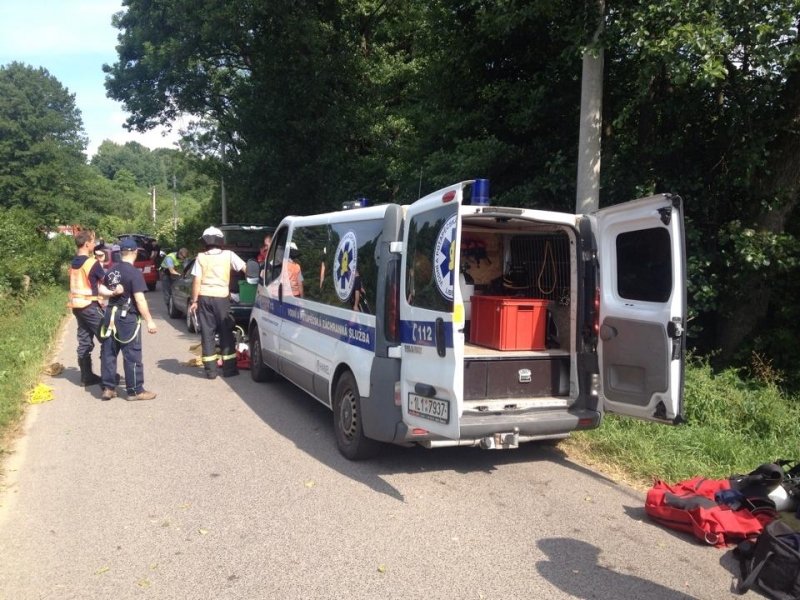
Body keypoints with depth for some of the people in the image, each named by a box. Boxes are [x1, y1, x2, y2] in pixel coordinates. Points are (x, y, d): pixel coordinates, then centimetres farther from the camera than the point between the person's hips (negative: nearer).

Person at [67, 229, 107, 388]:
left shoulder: (73, 263, 10)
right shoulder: (92, 263, -14)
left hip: (77, 305, 8)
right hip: (90, 306, -8)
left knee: (84, 342, 10)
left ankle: (86, 376, 14)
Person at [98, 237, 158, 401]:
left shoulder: (112, 269, 6)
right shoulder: (134, 273, -16)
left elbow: (101, 289, 13)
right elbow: (139, 299, -20)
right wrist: (149, 321, -17)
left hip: (111, 314, 7)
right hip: (128, 317, -7)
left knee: (108, 353, 12)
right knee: (132, 355, 0)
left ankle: (108, 388, 18)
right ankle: (135, 391, 5)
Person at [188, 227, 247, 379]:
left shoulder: (201, 257, 2)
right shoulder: (228, 255, 2)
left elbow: (197, 281, -2)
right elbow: (246, 269, -4)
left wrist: (194, 301, 2)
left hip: (204, 298, 1)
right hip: (222, 297, 0)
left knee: (207, 333, 6)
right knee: (226, 332, 9)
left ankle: (210, 370, 6)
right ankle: (229, 368, 9)